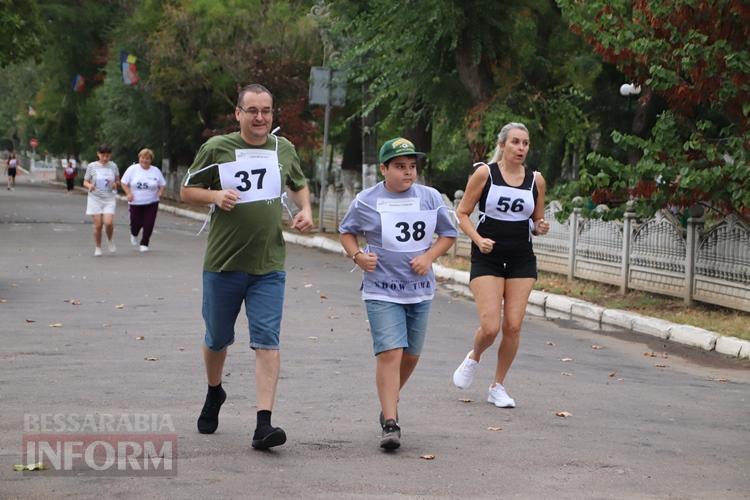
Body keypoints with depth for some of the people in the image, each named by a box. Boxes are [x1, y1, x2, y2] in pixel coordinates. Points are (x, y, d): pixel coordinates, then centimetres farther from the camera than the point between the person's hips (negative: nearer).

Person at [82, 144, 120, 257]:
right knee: (98, 225, -3)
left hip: (109, 199, 0)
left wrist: (115, 184, -9)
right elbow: (85, 182, 4)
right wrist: (89, 186, -18)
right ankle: (98, 248, 15)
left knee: (108, 222, -16)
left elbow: (118, 180, 14)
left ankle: (110, 241, 14)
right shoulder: (92, 166, -2)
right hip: (95, 198, 0)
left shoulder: (113, 166, 2)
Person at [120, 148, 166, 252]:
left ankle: (144, 244, 10)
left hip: (151, 203, 1)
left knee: (148, 225, -6)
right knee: (136, 223, 3)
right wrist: (128, 193, -13)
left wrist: (160, 192, -9)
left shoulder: (156, 171, 3)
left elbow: (162, 184, 12)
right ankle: (134, 235, 39)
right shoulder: (132, 169, -2)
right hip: (135, 203, -1)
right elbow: (124, 183, 2)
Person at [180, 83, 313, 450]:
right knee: (217, 338, 14)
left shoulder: (284, 150, 7)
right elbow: (187, 190, 4)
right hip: (223, 263, -1)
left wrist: (305, 210, 7)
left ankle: (263, 424, -15)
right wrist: (215, 195, -16)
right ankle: (214, 393, 44)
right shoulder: (217, 148, -3)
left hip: (268, 266, 1)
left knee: (266, 341, -11)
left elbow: (299, 184, 26)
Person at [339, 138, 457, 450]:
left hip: (420, 290, 4)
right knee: (390, 353, -15)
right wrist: (357, 255, -8)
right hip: (382, 292, -4)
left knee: (411, 355, 12)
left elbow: (448, 234, 13)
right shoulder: (365, 202, -3)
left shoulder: (431, 198, 3)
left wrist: (429, 257, -5)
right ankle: (390, 423, -15)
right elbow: (346, 232, 12)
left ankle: (389, 400, 39)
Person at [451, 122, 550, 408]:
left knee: (513, 326, -1)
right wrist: (478, 239, -16)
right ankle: (474, 358, 23)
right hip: (487, 259, -3)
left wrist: (540, 228, -7)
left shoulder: (536, 180, 5)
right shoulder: (485, 173, -5)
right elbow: (461, 214, -1)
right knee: (490, 327, -12)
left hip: (522, 261, 3)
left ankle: (498, 387, 16)